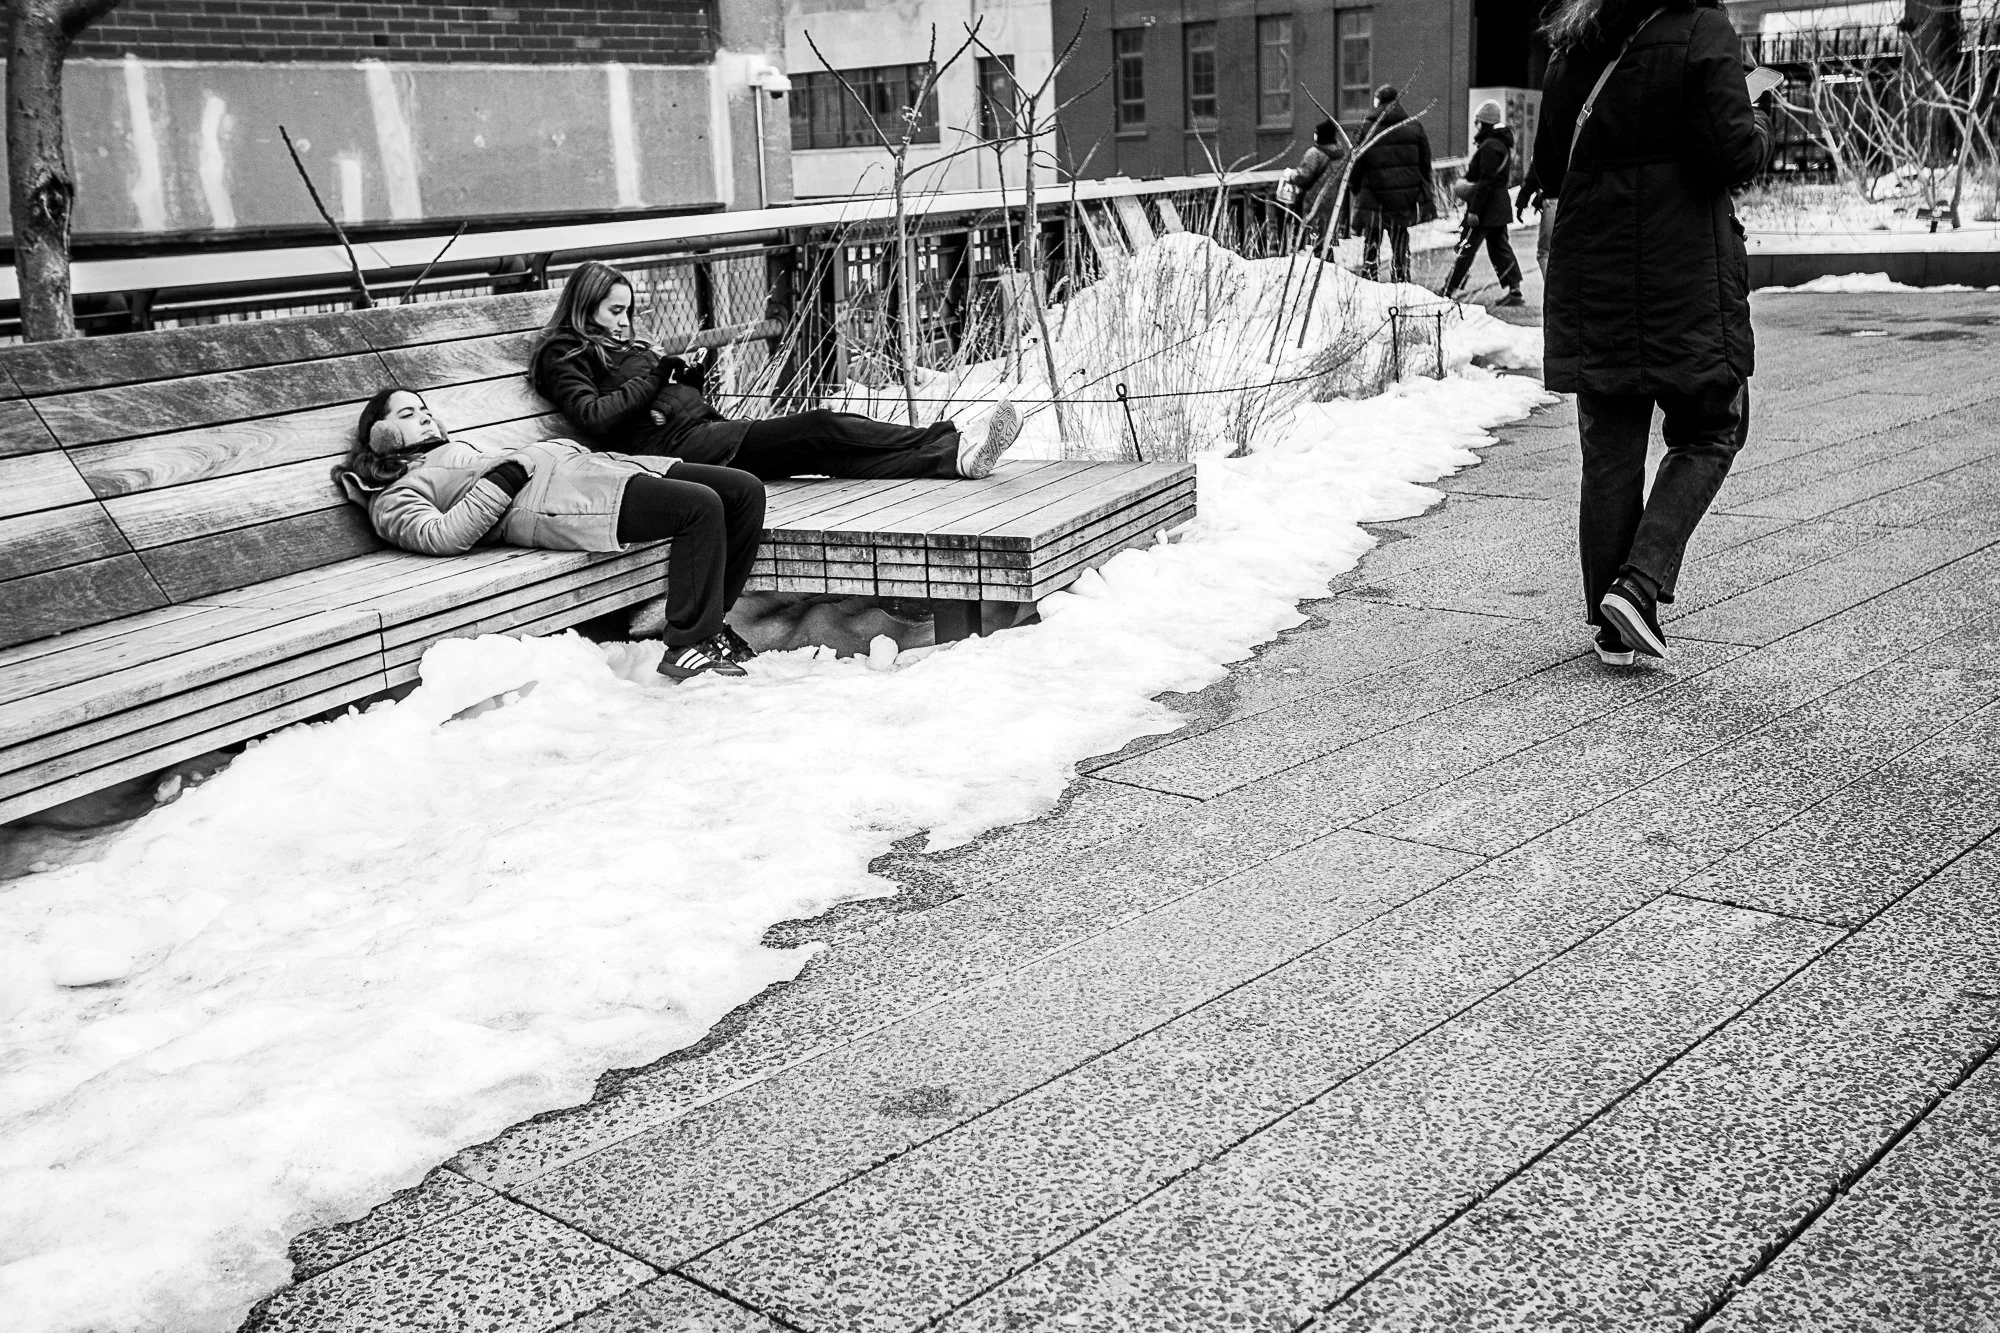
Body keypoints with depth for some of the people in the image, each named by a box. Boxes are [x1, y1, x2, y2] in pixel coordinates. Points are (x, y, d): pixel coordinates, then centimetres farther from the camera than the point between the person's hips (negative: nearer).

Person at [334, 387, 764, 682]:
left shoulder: (459, 448, 37)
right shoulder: (393, 498, 11)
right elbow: (440, 536, -10)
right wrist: (505, 476, -12)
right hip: (546, 496, -9)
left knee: (745, 490, -4)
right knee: (701, 506, -28)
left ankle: (706, 620, 4)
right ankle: (689, 646, -21)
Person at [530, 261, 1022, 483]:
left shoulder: (623, 346, 30)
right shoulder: (563, 356, 5)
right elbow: (594, 418, -13)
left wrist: (692, 376, 9)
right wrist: (655, 377, -5)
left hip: (705, 428, 9)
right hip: (673, 446, -9)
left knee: (827, 438, -12)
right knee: (819, 429, -20)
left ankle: (955, 453, -26)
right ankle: (957, 449, -26)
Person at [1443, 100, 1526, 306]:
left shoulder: (1490, 146, -18)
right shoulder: (1502, 142, 14)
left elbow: (1486, 181, -22)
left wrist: (1474, 210, -21)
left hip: (1486, 206, -10)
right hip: (1500, 206, 10)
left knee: (1466, 248, -5)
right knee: (1499, 247, 13)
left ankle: (1448, 291, -2)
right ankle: (1514, 290, 9)